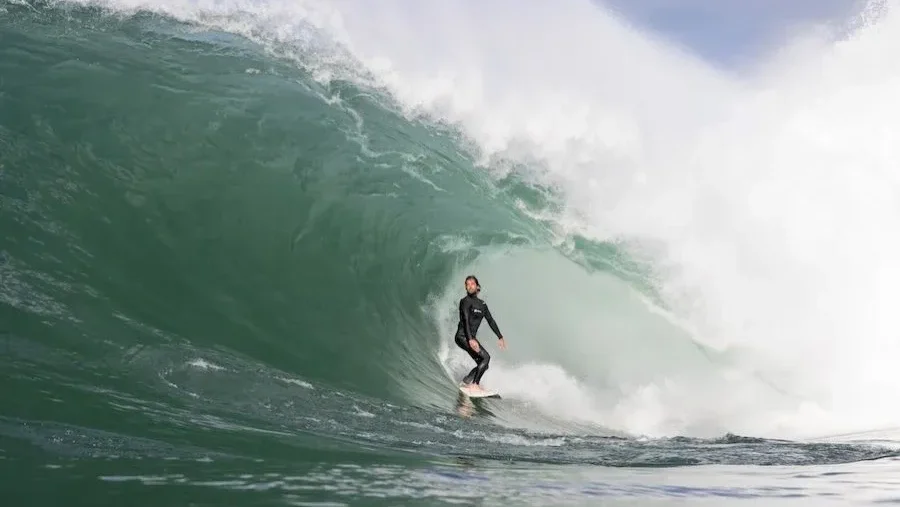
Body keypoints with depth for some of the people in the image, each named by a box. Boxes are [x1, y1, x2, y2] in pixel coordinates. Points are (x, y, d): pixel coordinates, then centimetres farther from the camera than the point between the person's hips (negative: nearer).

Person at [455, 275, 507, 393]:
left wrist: (500, 337, 15)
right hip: (462, 336, -8)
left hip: (471, 337, 8)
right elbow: (465, 320, -17)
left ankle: (466, 381, 17)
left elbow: (491, 321, 20)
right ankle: (474, 384, -17)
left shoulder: (482, 304, 16)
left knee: (483, 365, 3)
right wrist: (470, 339, -28)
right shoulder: (465, 301, -7)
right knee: (485, 357, -19)